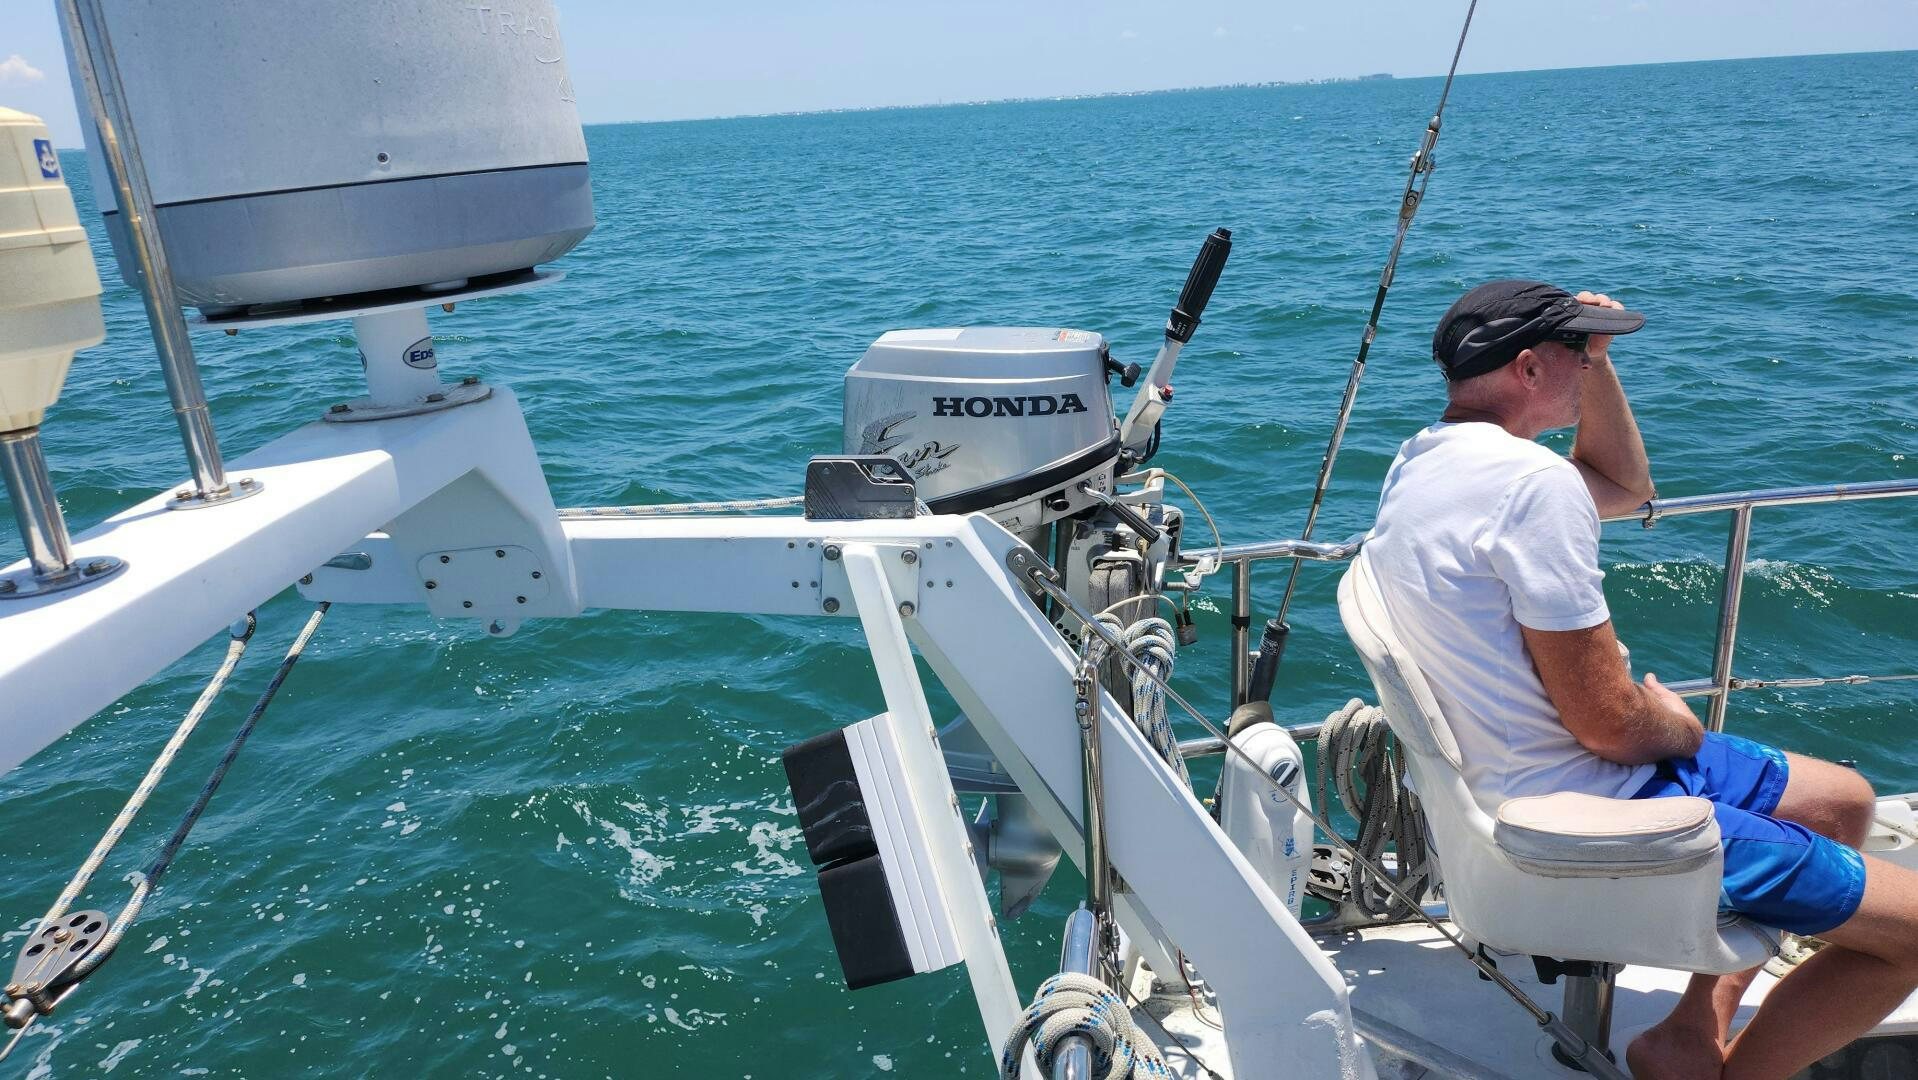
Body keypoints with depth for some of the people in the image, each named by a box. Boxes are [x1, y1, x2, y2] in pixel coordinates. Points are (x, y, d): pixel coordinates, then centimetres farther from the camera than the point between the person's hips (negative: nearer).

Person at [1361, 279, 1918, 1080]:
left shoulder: (1423, 460, 6)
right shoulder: (1532, 482, -25)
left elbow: (1627, 488, 21)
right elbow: (1609, 722, -24)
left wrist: (1593, 363, 7)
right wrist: (1681, 729, -2)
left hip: (1508, 776, 10)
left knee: (1842, 800, 24)